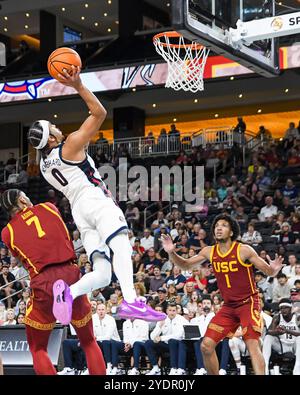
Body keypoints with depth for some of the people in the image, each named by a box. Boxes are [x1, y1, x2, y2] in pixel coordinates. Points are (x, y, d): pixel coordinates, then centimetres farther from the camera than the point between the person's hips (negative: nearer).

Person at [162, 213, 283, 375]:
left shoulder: (244, 250, -12)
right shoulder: (209, 252, 2)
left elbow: (268, 272, -9)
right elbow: (185, 265, 13)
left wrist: (274, 269, -33)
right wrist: (172, 253, -5)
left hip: (248, 302, -6)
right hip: (228, 306, 6)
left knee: (252, 344, -23)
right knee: (206, 346, -1)